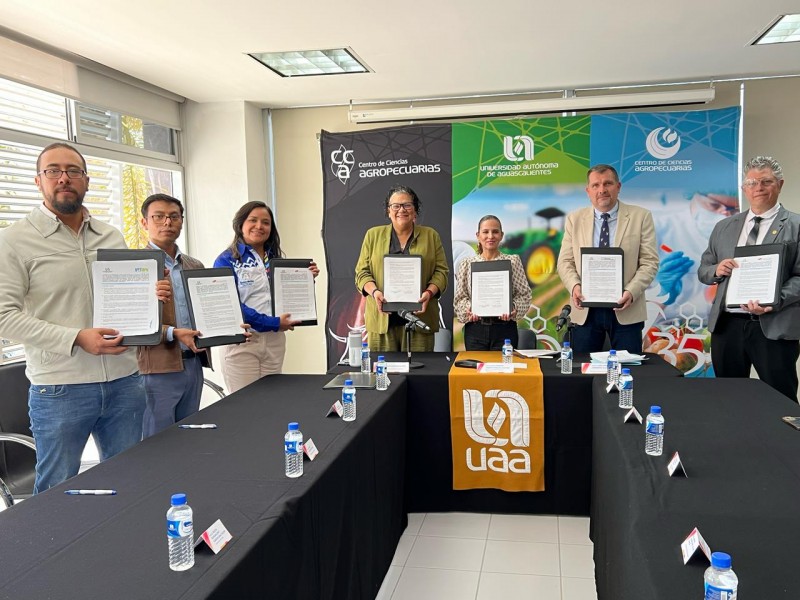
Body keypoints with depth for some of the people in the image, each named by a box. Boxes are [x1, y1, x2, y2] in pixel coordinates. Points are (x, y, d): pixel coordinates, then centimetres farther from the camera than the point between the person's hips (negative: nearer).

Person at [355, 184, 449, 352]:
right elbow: (362, 272, 7)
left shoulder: (431, 236, 10)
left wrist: (429, 292, -12)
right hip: (382, 319, 0)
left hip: (419, 318, 0)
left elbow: (441, 271, 6)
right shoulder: (373, 235, 11)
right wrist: (374, 292, -11)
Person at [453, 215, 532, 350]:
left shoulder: (513, 261, 5)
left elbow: (524, 295, 2)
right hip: (475, 329, 1)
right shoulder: (466, 264, 7)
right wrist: (468, 309, -14)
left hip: (505, 328, -1)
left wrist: (514, 308, -16)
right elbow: (459, 298, 6)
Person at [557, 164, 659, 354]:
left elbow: (649, 262, -2)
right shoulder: (574, 219, 8)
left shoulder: (641, 217, 3)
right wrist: (574, 286, -14)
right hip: (586, 311, 2)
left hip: (626, 310, -1)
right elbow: (565, 261, 5)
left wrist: (631, 292, -17)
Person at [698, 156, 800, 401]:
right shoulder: (724, 227, 14)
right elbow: (702, 271, 17)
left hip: (774, 327, -4)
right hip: (727, 325, 4)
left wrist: (774, 302, -23)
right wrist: (717, 270, -6)